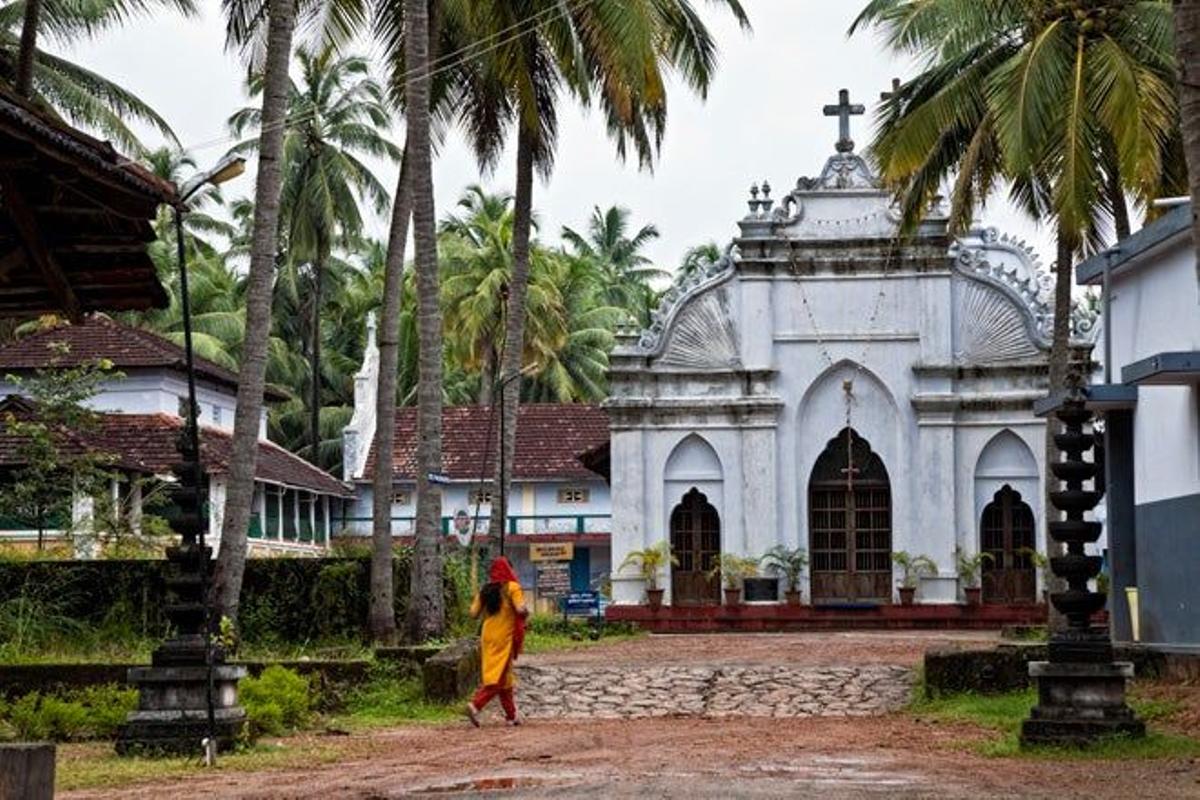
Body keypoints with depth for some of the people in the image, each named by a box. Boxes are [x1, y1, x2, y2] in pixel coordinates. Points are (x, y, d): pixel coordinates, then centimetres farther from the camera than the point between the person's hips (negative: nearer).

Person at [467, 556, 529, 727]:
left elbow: (474, 613, 4)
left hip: (488, 636, 6)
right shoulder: (512, 587, -9)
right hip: (505, 637, -6)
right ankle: (476, 705, -23)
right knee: (498, 676, -5)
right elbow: (521, 609, -20)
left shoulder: (485, 589, 6)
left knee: (505, 676, 15)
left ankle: (511, 715, 19)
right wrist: (526, 612, 0)